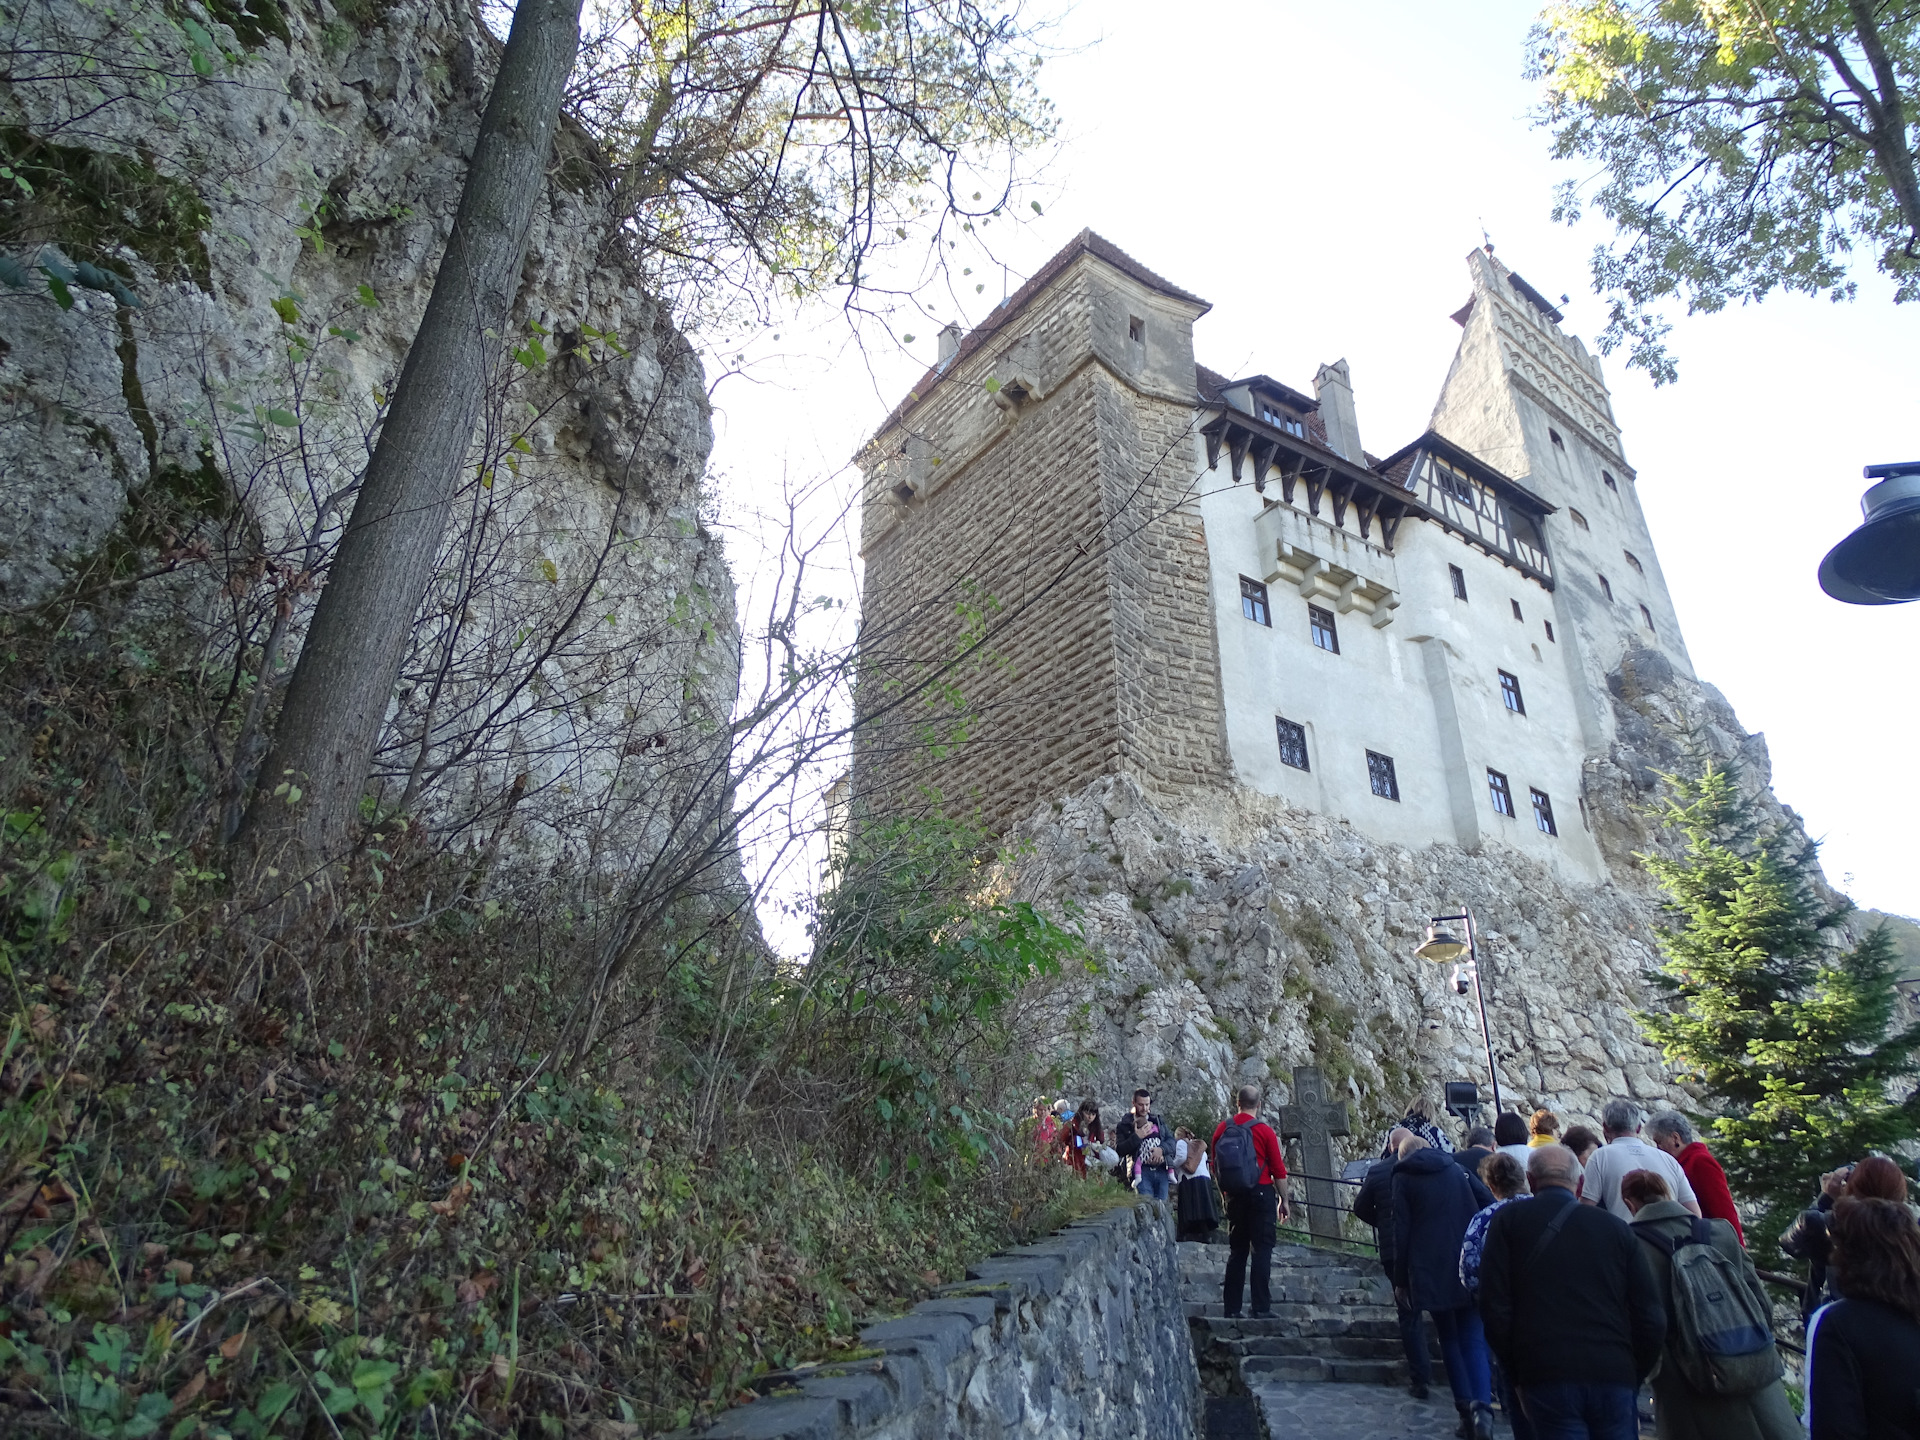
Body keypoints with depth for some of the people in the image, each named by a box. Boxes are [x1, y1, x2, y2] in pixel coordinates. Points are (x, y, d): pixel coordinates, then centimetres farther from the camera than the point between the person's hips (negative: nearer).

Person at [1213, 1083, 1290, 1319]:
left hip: (1235, 1195, 4)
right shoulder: (1265, 1131, -8)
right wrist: (1284, 1200, 6)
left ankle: (1231, 1308, 11)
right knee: (1262, 1251, 0)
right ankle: (1261, 1308, -1)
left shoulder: (1222, 1129, 4)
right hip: (1262, 1193, -4)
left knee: (1237, 1251, 10)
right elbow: (1279, 1170, -6)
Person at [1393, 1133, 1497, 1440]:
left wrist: (1400, 1279, 3)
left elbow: (1401, 1231, -2)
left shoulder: (1403, 1178, 2)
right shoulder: (1456, 1170, 11)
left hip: (1431, 1273, -2)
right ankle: (1482, 1406, -16)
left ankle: (1467, 1410, 7)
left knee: (1449, 1340, 12)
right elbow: (1490, 1205, 2)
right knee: (1473, 1340, 5)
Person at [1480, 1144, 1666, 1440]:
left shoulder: (1508, 1220, 3)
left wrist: (1516, 1377, 8)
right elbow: (1651, 1318, 4)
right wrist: (1634, 1379, 15)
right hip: (1614, 1375, 2)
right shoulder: (1616, 1227, 7)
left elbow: (1495, 1307, -2)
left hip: (1545, 1377, -2)